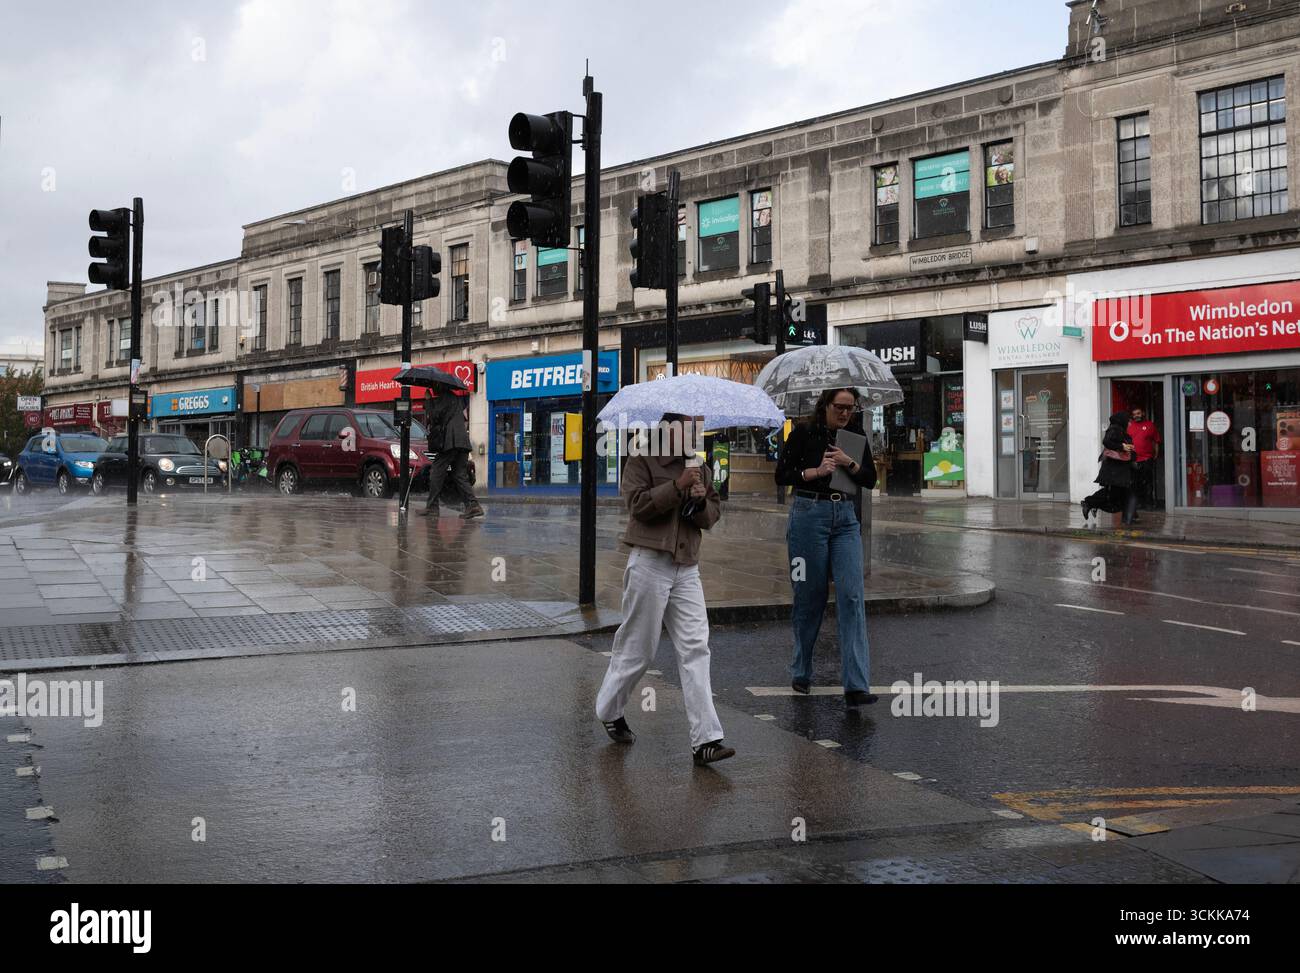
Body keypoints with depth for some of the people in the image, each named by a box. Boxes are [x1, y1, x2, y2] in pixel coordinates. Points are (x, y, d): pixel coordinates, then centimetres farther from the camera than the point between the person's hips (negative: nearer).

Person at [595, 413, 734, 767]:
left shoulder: (700, 469, 16)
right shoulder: (642, 462, -3)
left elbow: (713, 515, 16)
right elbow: (638, 504, -16)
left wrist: (701, 502, -6)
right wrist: (678, 487, -20)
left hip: (687, 570, 5)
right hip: (650, 564, -5)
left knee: (695, 649, -5)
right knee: (637, 648, 5)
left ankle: (705, 740, -7)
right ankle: (610, 711, 31)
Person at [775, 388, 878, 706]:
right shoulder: (804, 431, -1)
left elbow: (870, 480, 10)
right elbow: (782, 475, -3)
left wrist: (849, 463, -7)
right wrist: (817, 471, -15)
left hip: (845, 517, 3)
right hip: (810, 514, -3)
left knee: (852, 595, -9)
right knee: (810, 596, 3)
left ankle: (856, 686, -13)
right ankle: (801, 674, 23)